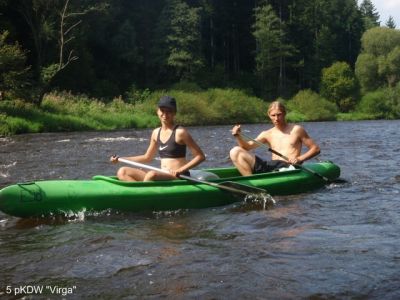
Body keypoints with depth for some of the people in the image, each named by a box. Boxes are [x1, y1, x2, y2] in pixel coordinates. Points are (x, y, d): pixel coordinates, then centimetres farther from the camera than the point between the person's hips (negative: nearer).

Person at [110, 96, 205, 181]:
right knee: (122, 172, -5)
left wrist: (181, 170, -19)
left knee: (152, 174, -38)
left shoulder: (180, 132, -8)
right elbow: (147, 157, 23)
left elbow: (200, 156, -8)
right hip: (162, 176, 7)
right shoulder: (156, 133, 12)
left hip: (179, 178, -7)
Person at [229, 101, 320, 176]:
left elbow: (316, 149, 9)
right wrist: (238, 136, -13)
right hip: (270, 166, 5)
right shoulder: (267, 134, 18)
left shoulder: (296, 130, 9)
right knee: (235, 152, -10)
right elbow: (247, 146, 7)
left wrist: (300, 159, -8)